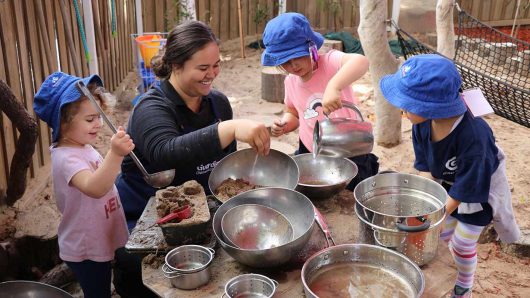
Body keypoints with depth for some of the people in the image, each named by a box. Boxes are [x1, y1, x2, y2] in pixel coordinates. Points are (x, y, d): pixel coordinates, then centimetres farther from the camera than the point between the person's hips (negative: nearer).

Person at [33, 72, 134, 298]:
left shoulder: (82, 147, 3)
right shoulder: (66, 158, -28)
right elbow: (94, 188, -49)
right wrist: (115, 155, -60)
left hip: (99, 244, 9)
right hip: (87, 251, -9)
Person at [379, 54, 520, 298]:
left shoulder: (472, 138, -44)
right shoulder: (422, 124, -27)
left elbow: (462, 190, -31)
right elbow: (425, 168, -14)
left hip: (479, 189, -5)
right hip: (445, 183, 5)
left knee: (463, 244, 10)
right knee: (442, 234, 19)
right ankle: (454, 269, 50)